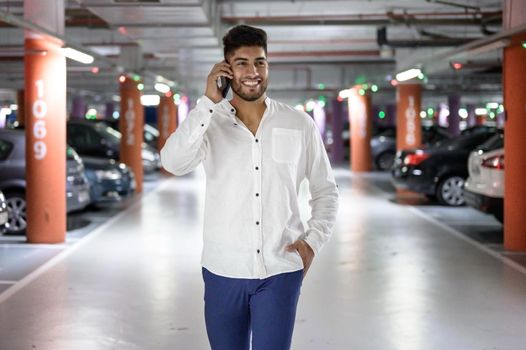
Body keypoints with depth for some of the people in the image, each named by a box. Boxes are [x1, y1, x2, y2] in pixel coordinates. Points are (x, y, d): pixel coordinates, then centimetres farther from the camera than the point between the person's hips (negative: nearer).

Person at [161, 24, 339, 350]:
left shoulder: (300, 124, 0)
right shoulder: (210, 122, -2)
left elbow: (326, 190, 10)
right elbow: (174, 162, -21)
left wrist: (314, 240, -4)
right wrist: (209, 101, -19)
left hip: (280, 272, -1)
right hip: (223, 271, 1)